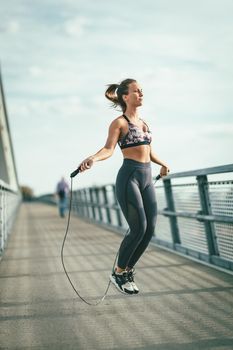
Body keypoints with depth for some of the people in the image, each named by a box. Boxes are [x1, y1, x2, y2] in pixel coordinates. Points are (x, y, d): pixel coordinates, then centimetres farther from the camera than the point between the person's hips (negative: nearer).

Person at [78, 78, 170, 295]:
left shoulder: (143, 123, 19)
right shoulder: (119, 122, -3)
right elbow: (109, 148, -18)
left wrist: (162, 164, 42)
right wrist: (92, 159, -37)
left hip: (147, 178, 7)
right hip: (129, 177, -7)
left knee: (150, 229, 0)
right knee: (139, 229, -12)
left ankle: (128, 270, 17)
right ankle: (118, 273, 5)